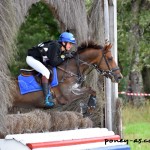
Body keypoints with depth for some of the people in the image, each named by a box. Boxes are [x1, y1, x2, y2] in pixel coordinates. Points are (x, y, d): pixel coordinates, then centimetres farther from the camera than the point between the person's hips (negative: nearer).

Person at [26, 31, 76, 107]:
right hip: (32, 58, -10)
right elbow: (53, 63, -31)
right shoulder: (55, 46, -27)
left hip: (40, 60, 10)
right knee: (46, 72, -27)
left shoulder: (62, 50, 0)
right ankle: (47, 98, -31)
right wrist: (64, 56, -25)